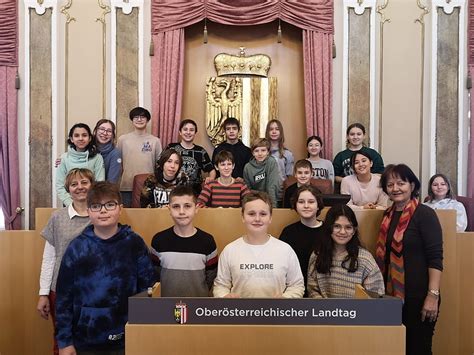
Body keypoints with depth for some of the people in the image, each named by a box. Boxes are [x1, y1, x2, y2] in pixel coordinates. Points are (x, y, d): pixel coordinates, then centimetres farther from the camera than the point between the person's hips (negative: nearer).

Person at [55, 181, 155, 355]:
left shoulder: (134, 243, -5)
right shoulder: (77, 247, -3)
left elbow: (147, 290, -1)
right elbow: (64, 297, -1)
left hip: (126, 340, 0)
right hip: (85, 340, 0)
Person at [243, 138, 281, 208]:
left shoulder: (272, 162, -12)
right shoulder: (247, 167, -3)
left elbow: (272, 186, -17)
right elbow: (248, 189, 5)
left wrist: (272, 205, -20)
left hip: (274, 199, -3)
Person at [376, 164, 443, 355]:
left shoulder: (424, 214, -11)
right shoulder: (388, 215, 8)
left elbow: (435, 258, -16)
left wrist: (433, 296, -21)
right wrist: (382, 290, 15)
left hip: (418, 296, -6)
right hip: (392, 294, 6)